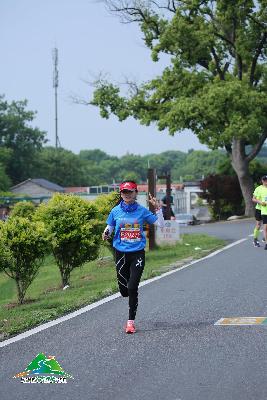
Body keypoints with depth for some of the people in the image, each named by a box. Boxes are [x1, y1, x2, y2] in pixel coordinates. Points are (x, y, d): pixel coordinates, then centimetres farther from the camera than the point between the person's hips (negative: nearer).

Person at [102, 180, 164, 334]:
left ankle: (131, 321, -2)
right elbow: (109, 227, 13)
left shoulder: (142, 210, 0)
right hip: (121, 253, 2)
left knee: (132, 288, -11)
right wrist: (106, 233, -9)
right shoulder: (116, 211, 2)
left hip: (138, 253, -2)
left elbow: (160, 224, 2)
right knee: (124, 289, 4)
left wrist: (157, 207, -10)